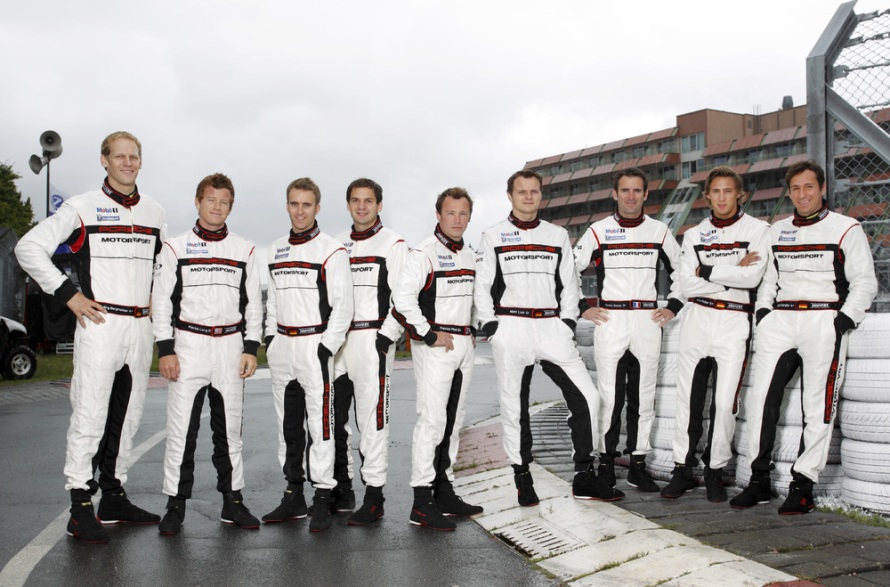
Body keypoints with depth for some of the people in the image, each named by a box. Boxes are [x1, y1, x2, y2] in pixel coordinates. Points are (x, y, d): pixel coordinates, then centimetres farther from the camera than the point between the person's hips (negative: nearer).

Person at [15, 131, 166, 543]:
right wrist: (67, 294, -11)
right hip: (100, 324, -5)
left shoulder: (155, 213, 13)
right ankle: (81, 508, -3)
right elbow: (29, 247, -6)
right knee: (89, 416, -8)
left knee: (127, 417, 11)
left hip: (141, 327, 6)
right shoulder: (82, 207, -3)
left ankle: (113, 497, 22)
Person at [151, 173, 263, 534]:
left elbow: (253, 303, 10)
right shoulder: (175, 247, 5)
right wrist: (165, 349, -5)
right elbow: (161, 301, 2)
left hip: (232, 347, 2)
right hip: (188, 345, -2)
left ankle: (232, 501, 16)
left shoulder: (244, 250, 10)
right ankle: (175, 505, 7)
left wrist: (251, 348, 2)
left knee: (230, 427, 7)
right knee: (181, 428, -2)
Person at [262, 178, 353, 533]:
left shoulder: (332, 251, -4)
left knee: (319, 422, -6)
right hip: (282, 347, 6)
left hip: (315, 346, -6)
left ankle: (322, 500, -1)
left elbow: (343, 306, -8)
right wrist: (270, 339, 11)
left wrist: (326, 348, -14)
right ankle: (293, 496, 20)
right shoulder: (276, 251, 15)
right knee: (288, 423, 11)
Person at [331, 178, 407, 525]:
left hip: (373, 339, -6)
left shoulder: (393, 245, 1)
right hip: (336, 341, 6)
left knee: (372, 420, -6)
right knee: (333, 419, 7)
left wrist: (386, 338, -15)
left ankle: (374, 499, -1)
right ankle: (341, 490, 19)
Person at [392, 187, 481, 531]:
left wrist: (473, 332, 14)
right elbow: (401, 298, -20)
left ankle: (445, 492, 22)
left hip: (464, 347, 8)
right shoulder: (423, 254, -10)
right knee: (432, 420, -11)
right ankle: (422, 503, -8)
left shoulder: (469, 256, 16)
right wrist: (429, 335, -18)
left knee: (453, 421, 12)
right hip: (434, 348, -8)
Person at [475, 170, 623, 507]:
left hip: (551, 327, 2)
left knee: (586, 397, -8)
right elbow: (482, 287, 6)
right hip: (510, 327, -2)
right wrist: (491, 327, -4)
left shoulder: (558, 236, 14)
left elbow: (569, 283, 14)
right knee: (514, 407, 3)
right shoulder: (493, 236, 8)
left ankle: (584, 478, 1)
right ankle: (522, 478, 16)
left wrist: (567, 323, 2)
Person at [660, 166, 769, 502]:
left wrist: (706, 271, -7)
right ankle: (683, 470, 12)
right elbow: (687, 286, 0)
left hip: (735, 322, -2)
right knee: (688, 399, 3)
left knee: (725, 402, -5)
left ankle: (715, 471, 10)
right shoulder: (693, 235, 11)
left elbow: (753, 276, -12)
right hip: (697, 319, 3)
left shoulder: (758, 230, 3)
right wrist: (733, 274, -7)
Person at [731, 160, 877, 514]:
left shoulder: (847, 229, 6)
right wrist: (763, 309, 8)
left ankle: (803, 486, -1)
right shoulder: (776, 231, 20)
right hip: (779, 319, 4)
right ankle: (759, 481, 2)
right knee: (761, 397, -5)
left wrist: (845, 319, -11)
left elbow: (865, 282, 2)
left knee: (818, 405, -6)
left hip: (825, 319, -4)